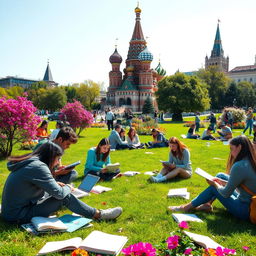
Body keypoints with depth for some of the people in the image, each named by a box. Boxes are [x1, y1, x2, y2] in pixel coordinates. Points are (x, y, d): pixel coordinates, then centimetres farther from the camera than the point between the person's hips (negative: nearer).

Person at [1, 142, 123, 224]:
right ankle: (98, 215, -1)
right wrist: (68, 188, -1)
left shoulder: (29, 162, 6)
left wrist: (54, 183, 8)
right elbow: (59, 193, -22)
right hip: (18, 216, -10)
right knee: (66, 197, -13)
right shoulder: (38, 167, -23)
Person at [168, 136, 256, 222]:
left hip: (245, 211, -8)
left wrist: (215, 184, 0)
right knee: (220, 175, 10)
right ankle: (207, 204, 19)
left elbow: (226, 193, -17)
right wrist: (222, 182, 8)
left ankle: (187, 207, 19)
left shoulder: (239, 166, -27)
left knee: (213, 188, 4)